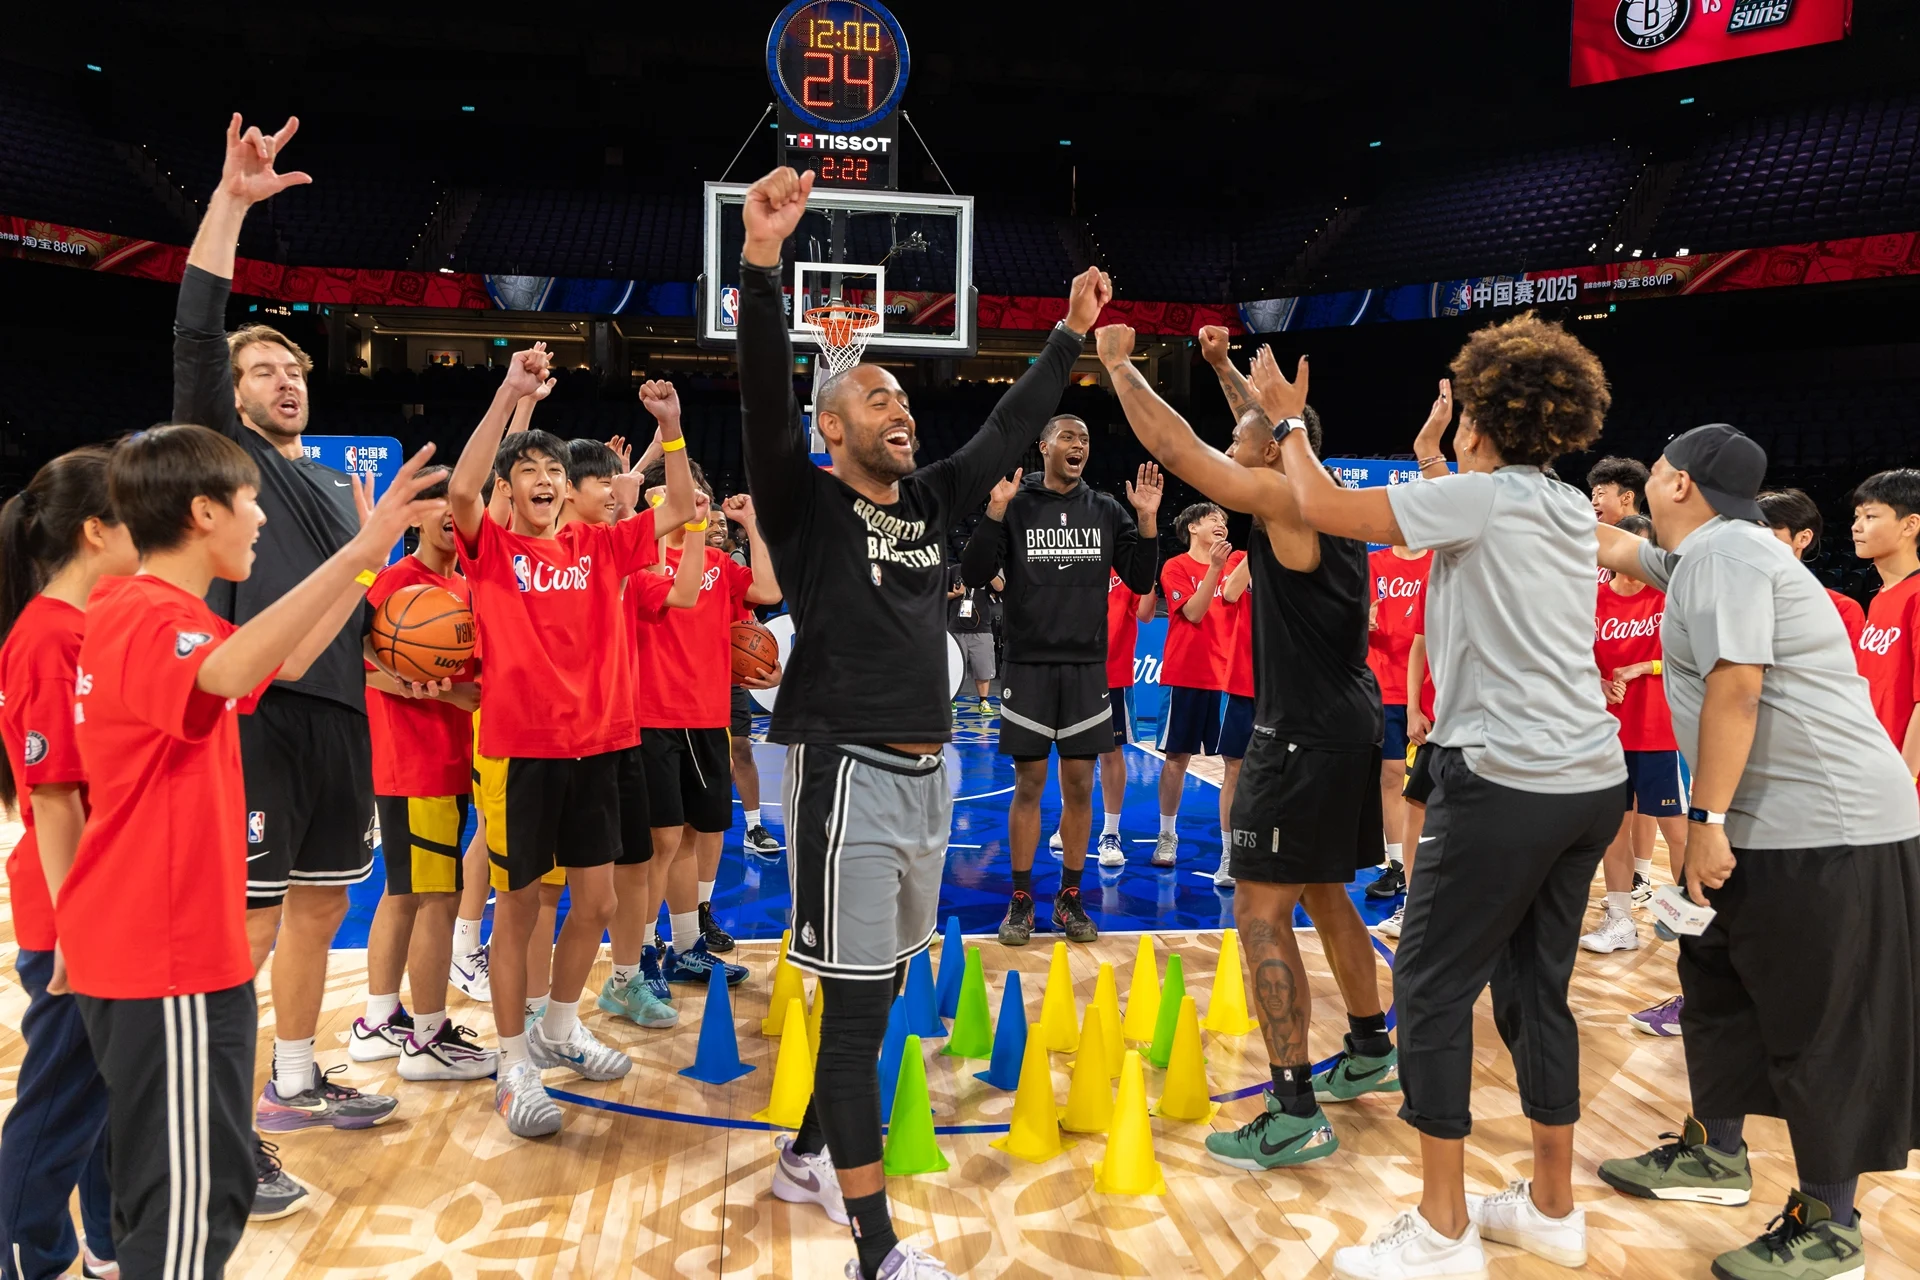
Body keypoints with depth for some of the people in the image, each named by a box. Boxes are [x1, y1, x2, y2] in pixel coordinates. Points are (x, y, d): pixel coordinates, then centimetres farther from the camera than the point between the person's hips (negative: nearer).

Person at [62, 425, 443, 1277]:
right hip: (167, 957, -11)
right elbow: (228, 674, -43)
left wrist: (367, 558, 18)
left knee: (178, 1186, 22)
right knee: (193, 1197, -3)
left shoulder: (148, 614, 13)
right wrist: (358, 553, -46)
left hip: (167, 943, 11)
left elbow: (283, 662, 24)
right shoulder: (149, 621, -20)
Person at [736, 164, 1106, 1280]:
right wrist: (763, 261, -32)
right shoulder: (805, 503, -5)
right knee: (859, 1006, -3)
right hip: (850, 774, -7)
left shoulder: (931, 502, 11)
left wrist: (1072, 334, 21)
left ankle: (810, 1157, 37)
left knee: (881, 994, 17)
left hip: (928, 772, 7)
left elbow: (1011, 428, 20)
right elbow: (763, 394, -20)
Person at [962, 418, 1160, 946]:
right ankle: (1021, 900, 15)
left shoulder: (1106, 510, 7)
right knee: (1028, 785, 3)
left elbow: (1141, 581, 6)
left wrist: (1148, 519, -7)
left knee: (1079, 786, 7)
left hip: (1087, 668, 3)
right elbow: (973, 575, -8)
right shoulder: (1015, 504, -1)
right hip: (1028, 665, -2)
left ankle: (1070, 898, 20)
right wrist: (996, 509, -19)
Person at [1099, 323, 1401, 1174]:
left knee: (1261, 911, -6)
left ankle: (1295, 1115, -3)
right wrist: (1225, 368, 33)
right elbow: (1277, 432, 30)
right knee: (1324, 897, 22)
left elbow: (1174, 447, -14)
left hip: (1307, 735, -10)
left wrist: (1117, 361, -2)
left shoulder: (1281, 498, -14)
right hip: (1346, 722, 10)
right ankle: (1370, 1052, 37)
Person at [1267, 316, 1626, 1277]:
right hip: (1592, 779, 9)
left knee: (1432, 989, 1)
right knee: (1537, 987, 17)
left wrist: (1289, 419, 7)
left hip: (1506, 782, -8)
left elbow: (1323, 508, -9)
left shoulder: (1481, 496, -10)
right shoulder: (1571, 507, 13)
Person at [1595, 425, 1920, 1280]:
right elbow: (1618, 549, 31)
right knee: (1721, 984, 19)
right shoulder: (1702, 553, 13)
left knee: (1822, 1025, 0)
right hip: (1771, 824, 10)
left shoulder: (1725, 550, -16)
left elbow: (1735, 687, -24)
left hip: (1826, 831, -10)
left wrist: (1706, 818, -22)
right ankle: (1716, 1154, 33)